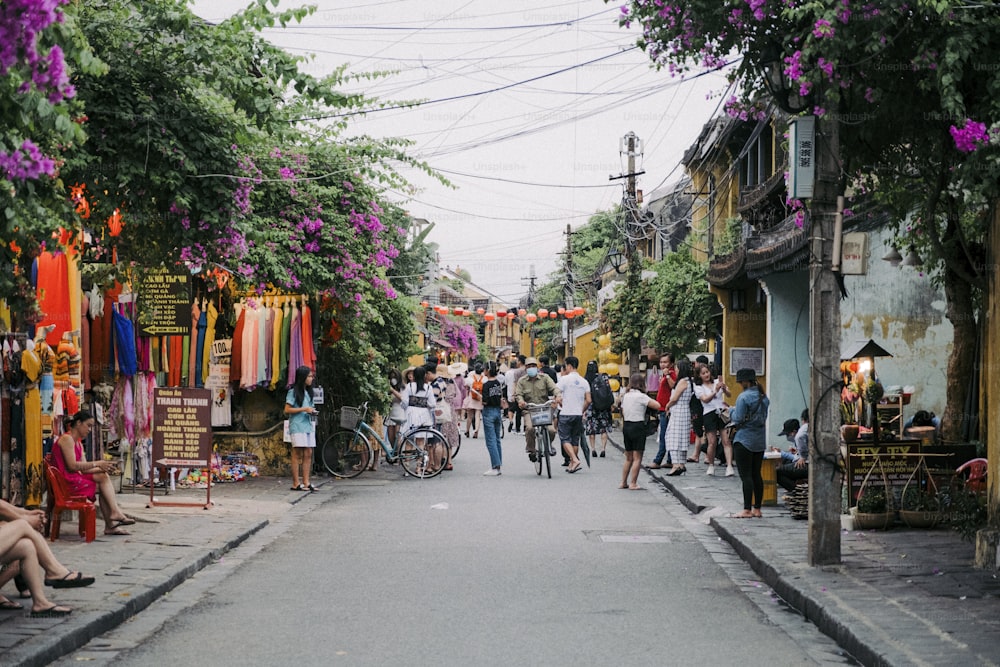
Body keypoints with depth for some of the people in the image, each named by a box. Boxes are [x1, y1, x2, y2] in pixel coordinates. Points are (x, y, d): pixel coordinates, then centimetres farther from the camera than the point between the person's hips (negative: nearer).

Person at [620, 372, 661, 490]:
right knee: (637, 458, -1)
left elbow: (623, 414, 12)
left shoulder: (625, 396, 8)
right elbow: (657, 406, -17)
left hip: (626, 426, 7)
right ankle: (633, 483, -3)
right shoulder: (641, 396, -12)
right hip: (638, 426, -7)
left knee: (628, 458, 15)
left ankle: (623, 482, 16)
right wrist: (649, 400, 0)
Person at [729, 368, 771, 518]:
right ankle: (757, 509, 15)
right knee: (756, 475, 12)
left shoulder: (744, 397, -16)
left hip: (744, 440, -8)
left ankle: (747, 510, -6)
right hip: (760, 440, 8)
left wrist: (731, 410, 2)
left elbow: (738, 419, -18)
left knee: (746, 475, -5)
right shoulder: (764, 397, 9)